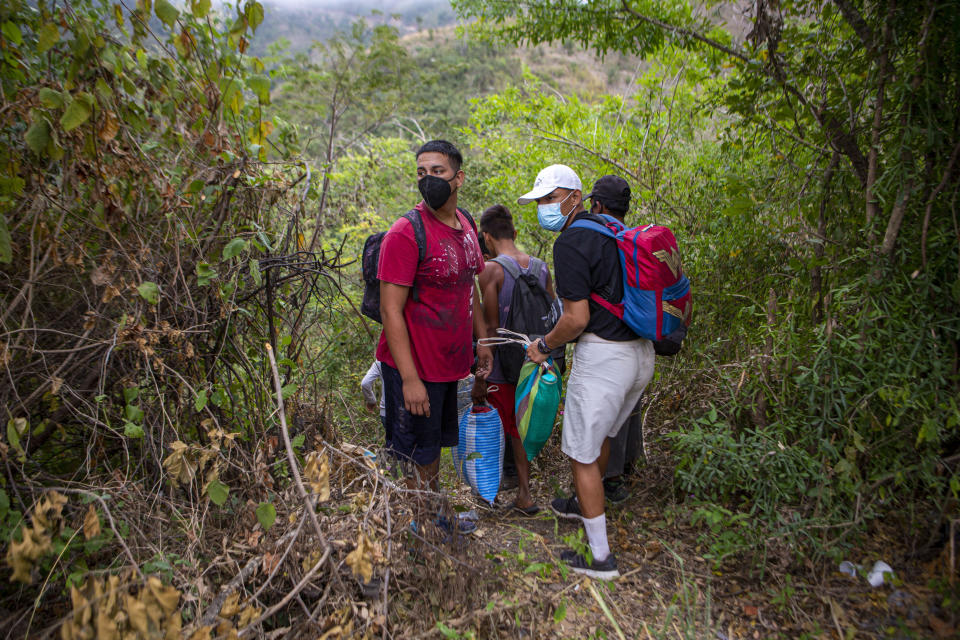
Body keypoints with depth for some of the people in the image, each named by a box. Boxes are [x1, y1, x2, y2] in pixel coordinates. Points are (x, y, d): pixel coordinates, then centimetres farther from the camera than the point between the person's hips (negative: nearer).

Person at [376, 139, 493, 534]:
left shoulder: (466, 224, 5)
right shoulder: (407, 232, -19)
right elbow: (390, 311, -20)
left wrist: (482, 341, 14)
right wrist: (409, 379, -23)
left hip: (451, 362, 7)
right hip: (416, 367, -7)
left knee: (435, 445, 23)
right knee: (419, 456, 8)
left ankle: (437, 516, 42)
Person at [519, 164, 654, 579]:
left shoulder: (570, 242, -14)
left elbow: (577, 319, -19)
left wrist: (543, 346, -2)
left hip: (603, 356, -9)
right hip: (642, 353, 9)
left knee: (582, 453, 4)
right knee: (601, 435, 27)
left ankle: (600, 557, 13)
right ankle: (585, 505, 49)